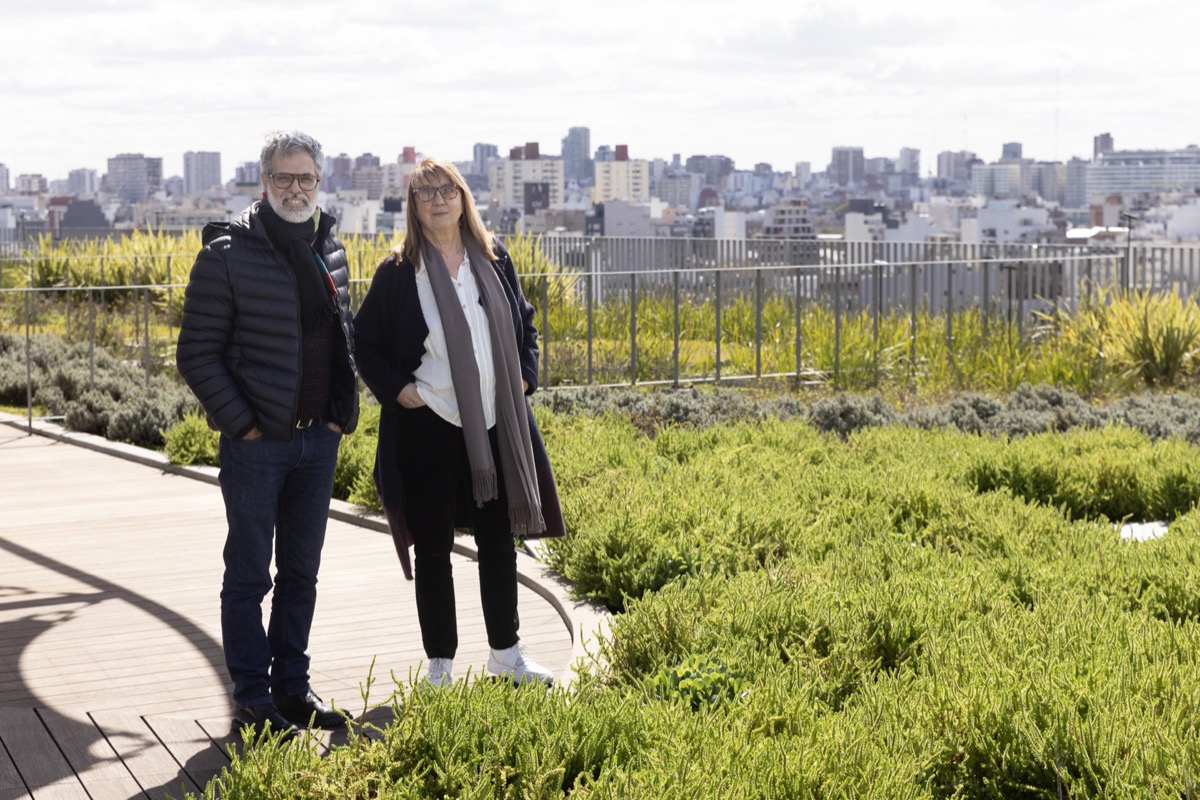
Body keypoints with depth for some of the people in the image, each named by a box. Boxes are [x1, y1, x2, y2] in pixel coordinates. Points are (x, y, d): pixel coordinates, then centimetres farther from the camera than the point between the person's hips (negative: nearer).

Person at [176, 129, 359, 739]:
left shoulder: (331, 253, 9)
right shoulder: (227, 254, -9)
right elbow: (197, 353, -9)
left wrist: (345, 412, 6)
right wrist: (241, 423, -13)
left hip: (319, 440, 6)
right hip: (256, 441, -6)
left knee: (301, 573, 14)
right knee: (249, 576, 3)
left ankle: (292, 686, 25)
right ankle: (253, 699, 12)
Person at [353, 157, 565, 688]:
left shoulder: (494, 260, 6)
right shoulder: (397, 273, -4)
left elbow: (524, 323, 18)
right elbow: (365, 343, 2)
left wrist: (524, 376, 6)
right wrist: (397, 389, -9)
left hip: (494, 427, 4)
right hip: (427, 427, -3)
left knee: (499, 540, 12)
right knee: (433, 548, 5)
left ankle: (506, 653, 26)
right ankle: (440, 666, 15)